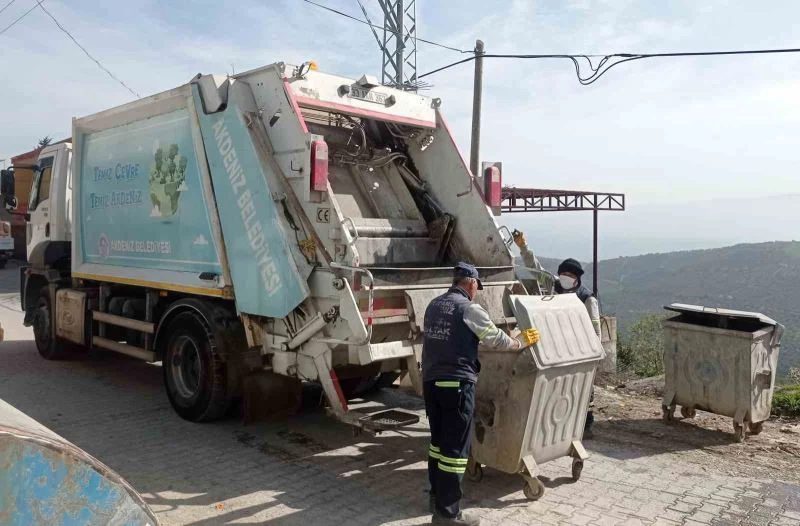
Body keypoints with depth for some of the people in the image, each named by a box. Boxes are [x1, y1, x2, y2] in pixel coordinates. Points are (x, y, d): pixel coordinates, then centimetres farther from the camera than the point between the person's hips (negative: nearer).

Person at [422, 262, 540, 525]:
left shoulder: (434, 305, 13)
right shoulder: (468, 308, -9)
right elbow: (495, 339, -3)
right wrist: (521, 342, 14)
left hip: (430, 380, 8)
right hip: (457, 382, -8)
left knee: (439, 440, 19)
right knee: (455, 447, -2)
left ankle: (437, 496, 30)